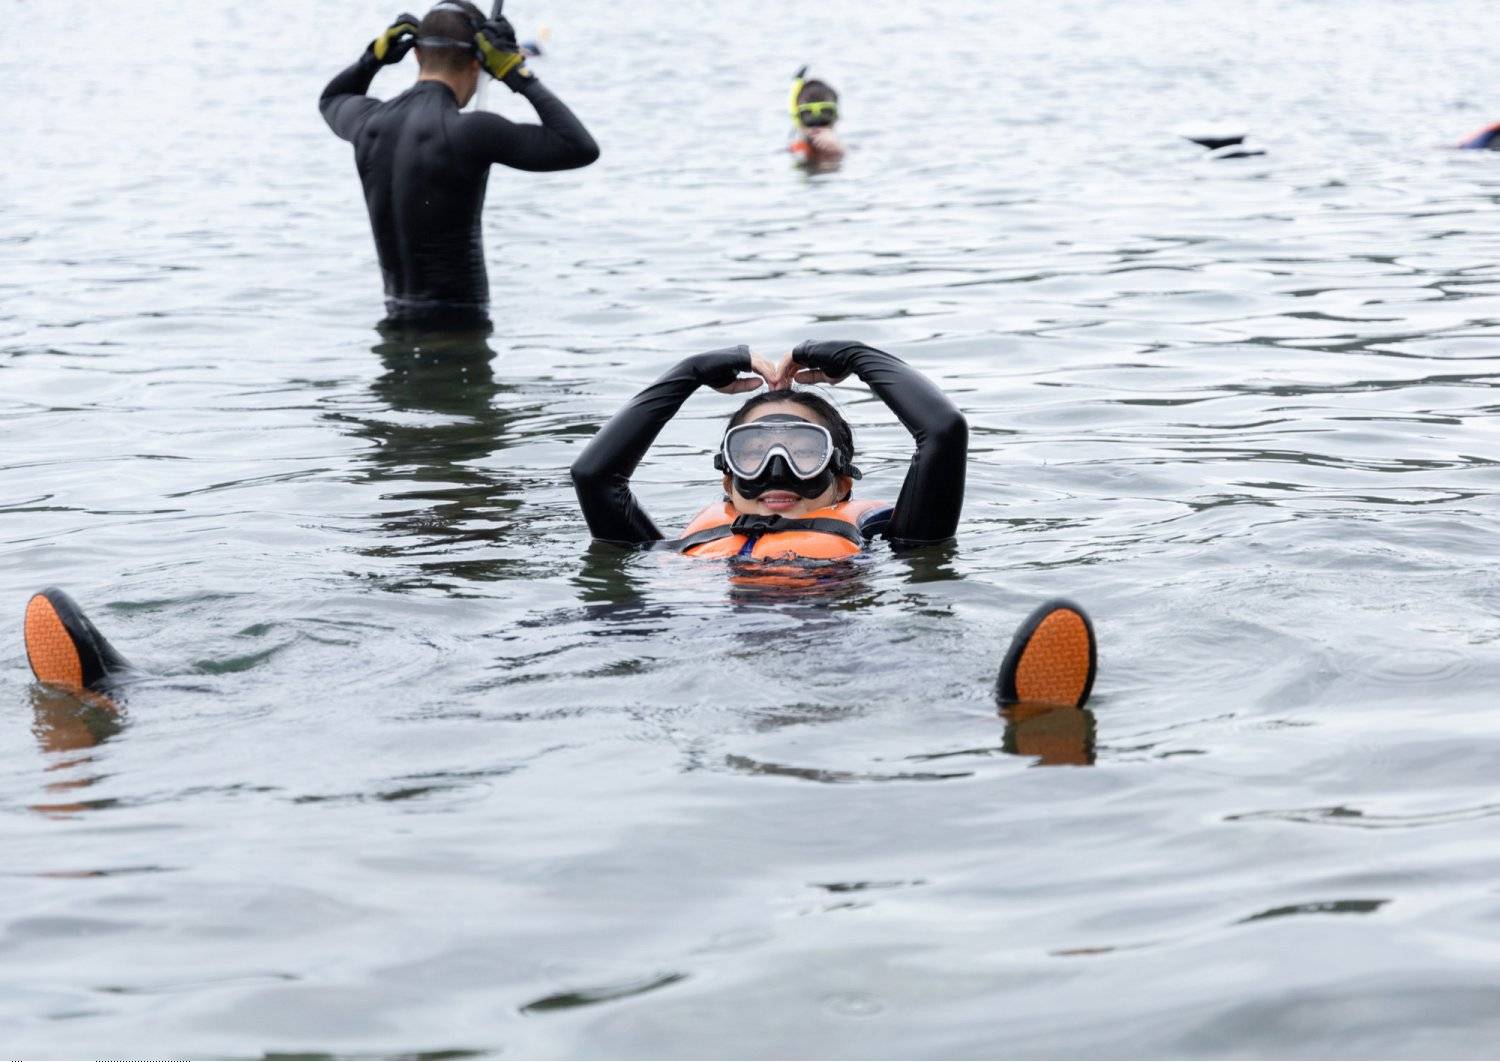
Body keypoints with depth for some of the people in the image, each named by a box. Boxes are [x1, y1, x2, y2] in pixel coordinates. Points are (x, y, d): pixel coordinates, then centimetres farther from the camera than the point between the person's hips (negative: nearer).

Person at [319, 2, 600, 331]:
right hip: (458, 327, -7)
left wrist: (376, 55, 19)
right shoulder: (469, 132, -16)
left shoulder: (369, 122, 5)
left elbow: (331, 100, 32)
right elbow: (583, 149, -14)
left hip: (399, 318, 7)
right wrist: (520, 75, -8)